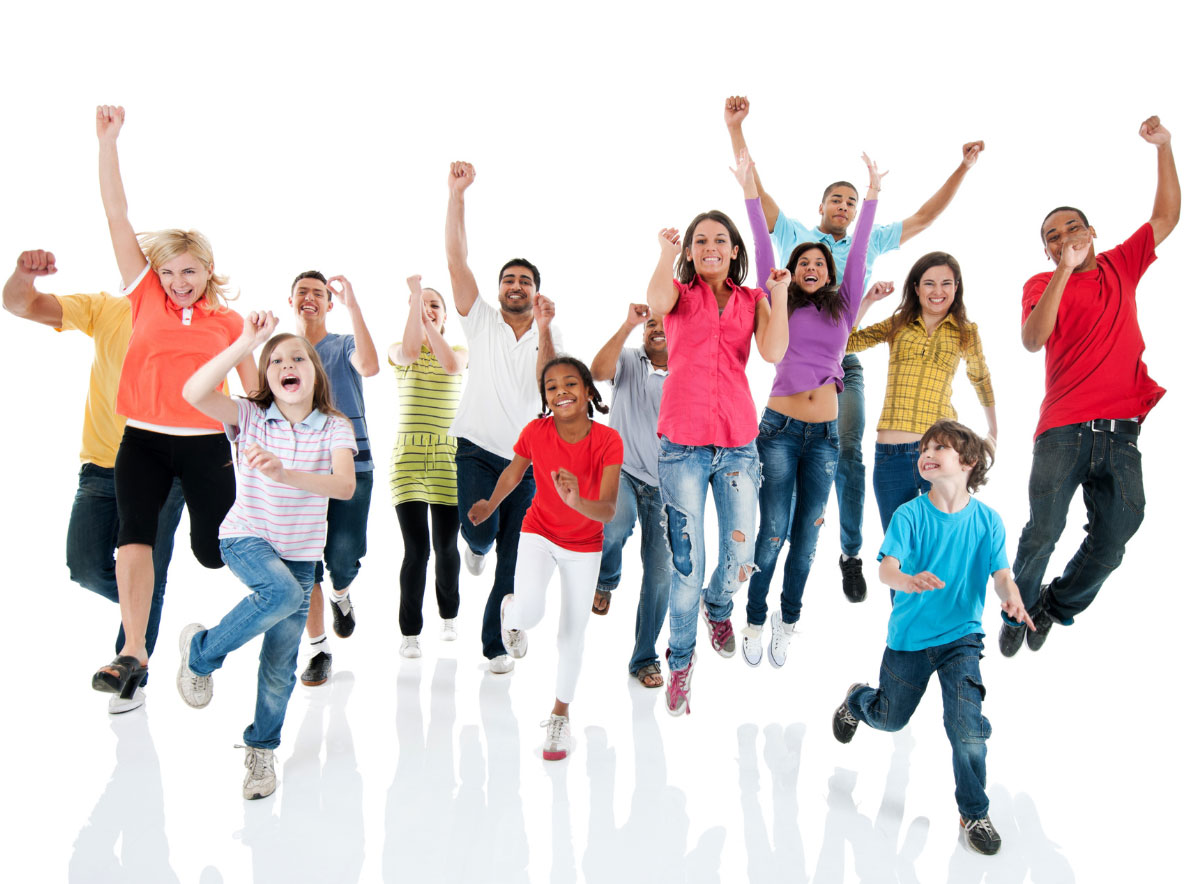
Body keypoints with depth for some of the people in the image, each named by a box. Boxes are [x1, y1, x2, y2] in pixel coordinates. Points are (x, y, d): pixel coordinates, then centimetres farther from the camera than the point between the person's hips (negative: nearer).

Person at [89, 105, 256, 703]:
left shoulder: (228, 322, 5)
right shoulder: (146, 298, 6)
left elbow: (254, 389, 12)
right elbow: (117, 216, 2)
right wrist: (108, 143, -2)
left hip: (208, 444, -1)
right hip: (142, 438, 1)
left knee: (214, 551, 3)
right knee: (134, 534, -14)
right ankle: (133, 655, -11)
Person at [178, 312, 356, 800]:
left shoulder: (334, 427, -7)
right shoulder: (250, 417, -6)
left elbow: (346, 487, -23)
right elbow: (194, 392, -24)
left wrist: (284, 473, -38)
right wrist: (246, 343, -28)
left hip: (300, 552, 2)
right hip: (246, 538, -2)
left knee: (280, 663, 5)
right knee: (283, 593, -34)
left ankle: (262, 748, 29)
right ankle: (201, 651, -7)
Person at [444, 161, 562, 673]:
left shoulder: (548, 338, 7)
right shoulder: (482, 323, 5)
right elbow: (456, 258, -5)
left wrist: (544, 327, -26)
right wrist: (457, 193, -11)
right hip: (478, 449, -1)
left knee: (513, 561, 4)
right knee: (480, 529, -20)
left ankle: (494, 644, 19)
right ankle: (476, 545, 20)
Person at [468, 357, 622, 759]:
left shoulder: (607, 440, -24)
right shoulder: (535, 432, -19)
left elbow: (608, 511, -32)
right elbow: (514, 470, 3)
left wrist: (578, 502, -52)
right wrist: (490, 505, -4)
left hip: (585, 547, 0)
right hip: (539, 534, 0)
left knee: (572, 633, 8)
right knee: (530, 612, -23)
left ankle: (560, 713, 31)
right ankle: (510, 610, 16)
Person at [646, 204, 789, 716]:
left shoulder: (753, 300, 14)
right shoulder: (680, 292, 7)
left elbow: (773, 353, -5)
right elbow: (656, 302, -19)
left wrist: (778, 296, -5)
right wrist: (667, 252, -10)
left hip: (738, 442, 3)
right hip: (682, 443, -2)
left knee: (741, 557, 4)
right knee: (686, 562, 0)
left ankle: (718, 606, 40)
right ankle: (680, 662, 20)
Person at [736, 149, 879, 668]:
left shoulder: (842, 308, 11)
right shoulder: (781, 304, 5)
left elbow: (858, 254, 8)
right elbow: (763, 250, 0)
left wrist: (872, 195, 6)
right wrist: (750, 191, -4)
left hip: (824, 433, 3)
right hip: (780, 427, -2)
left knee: (806, 537, 8)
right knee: (772, 533, -3)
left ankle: (788, 621, 22)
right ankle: (755, 621, 13)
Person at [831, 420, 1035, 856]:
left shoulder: (987, 520, -7)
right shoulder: (910, 515, -13)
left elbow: (1002, 575, -13)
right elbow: (886, 569, -23)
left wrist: (1012, 599, -37)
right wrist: (910, 581, -47)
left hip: (961, 637, 0)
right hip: (909, 636, 0)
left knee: (967, 727, -15)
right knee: (890, 719, 18)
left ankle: (974, 813, 10)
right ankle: (856, 698, 54)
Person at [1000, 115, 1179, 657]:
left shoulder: (1121, 267, 16)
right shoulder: (1042, 284, 4)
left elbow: (1166, 217, 20)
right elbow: (1032, 340, -14)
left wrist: (1164, 148, 14)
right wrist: (1064, 270, -19)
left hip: (1122, 429, 4)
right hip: (1064, 429, -4)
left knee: (1114, 540, 5)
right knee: (1042, 533, -5)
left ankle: (1056, 607, 25)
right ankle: (1020, 611, 17)